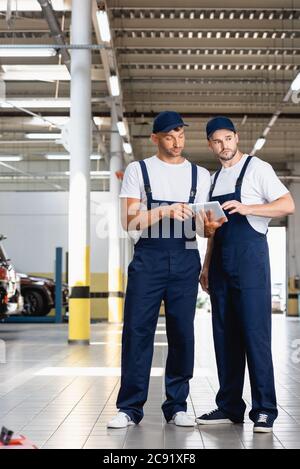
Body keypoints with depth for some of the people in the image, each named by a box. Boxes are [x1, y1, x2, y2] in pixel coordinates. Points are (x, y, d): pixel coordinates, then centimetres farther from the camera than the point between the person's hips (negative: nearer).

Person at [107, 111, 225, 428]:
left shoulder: (200, 175, 15)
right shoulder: (138, 170, 7)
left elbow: (202, 225, 14)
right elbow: (129, 220, -2)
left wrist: (210, 226, -10)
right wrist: (166, 212, -16)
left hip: (185, 257, 2)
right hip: (148, 256, -2)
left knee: (182, 332, 2)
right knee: (137, 330, -5)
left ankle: (176, 406, 11)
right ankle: (130, 407, 1)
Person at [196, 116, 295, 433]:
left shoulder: (257, 168, 0)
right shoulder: (214, 179, 19)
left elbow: (287, 205, -9)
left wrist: (246, 208, -20)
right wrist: (206, 267, 18)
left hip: (250, 256, -7)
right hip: (221, 261, 7)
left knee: (255, 333, -9)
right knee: (225, 335, 7)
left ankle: (264, 410, -6)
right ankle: (230, 407, 13)